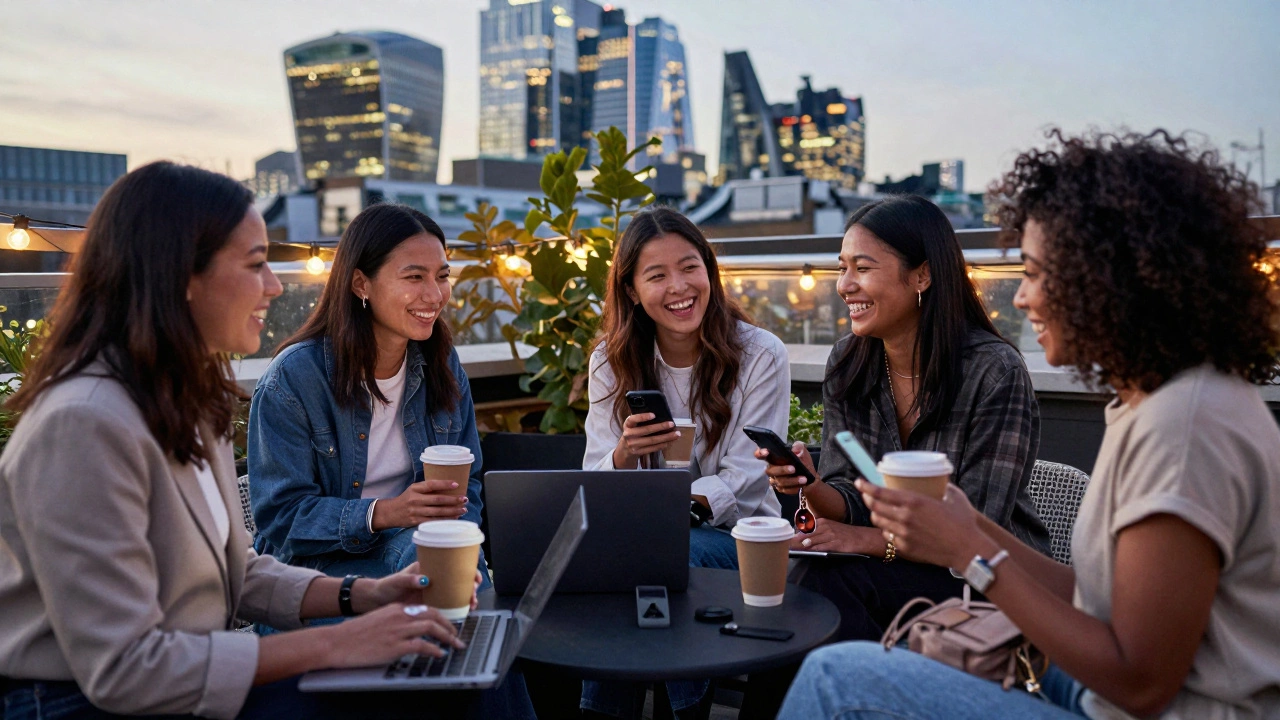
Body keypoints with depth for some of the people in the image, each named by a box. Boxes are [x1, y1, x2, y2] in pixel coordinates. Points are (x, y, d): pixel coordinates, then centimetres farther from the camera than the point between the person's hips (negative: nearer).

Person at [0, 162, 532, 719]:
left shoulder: (187, 400, 7)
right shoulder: (86, 423, -23)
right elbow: (120, 670, -24)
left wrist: (363, 595, -3)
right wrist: (331, 645, -23)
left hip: (192, 672, 8)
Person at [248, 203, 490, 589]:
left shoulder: (443, 363, 3)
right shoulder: (292, 378, -13)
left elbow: (466, 484, 8)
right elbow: (280, 517, -14)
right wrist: (382, 514, -30)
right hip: (324, 561, -5)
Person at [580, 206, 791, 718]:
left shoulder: (760, 355, -8)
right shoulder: (611, 361, 1)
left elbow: (741, 487, -10)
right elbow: (597, 485, -4)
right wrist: (625, 455, -28)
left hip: (735, 534, -2)